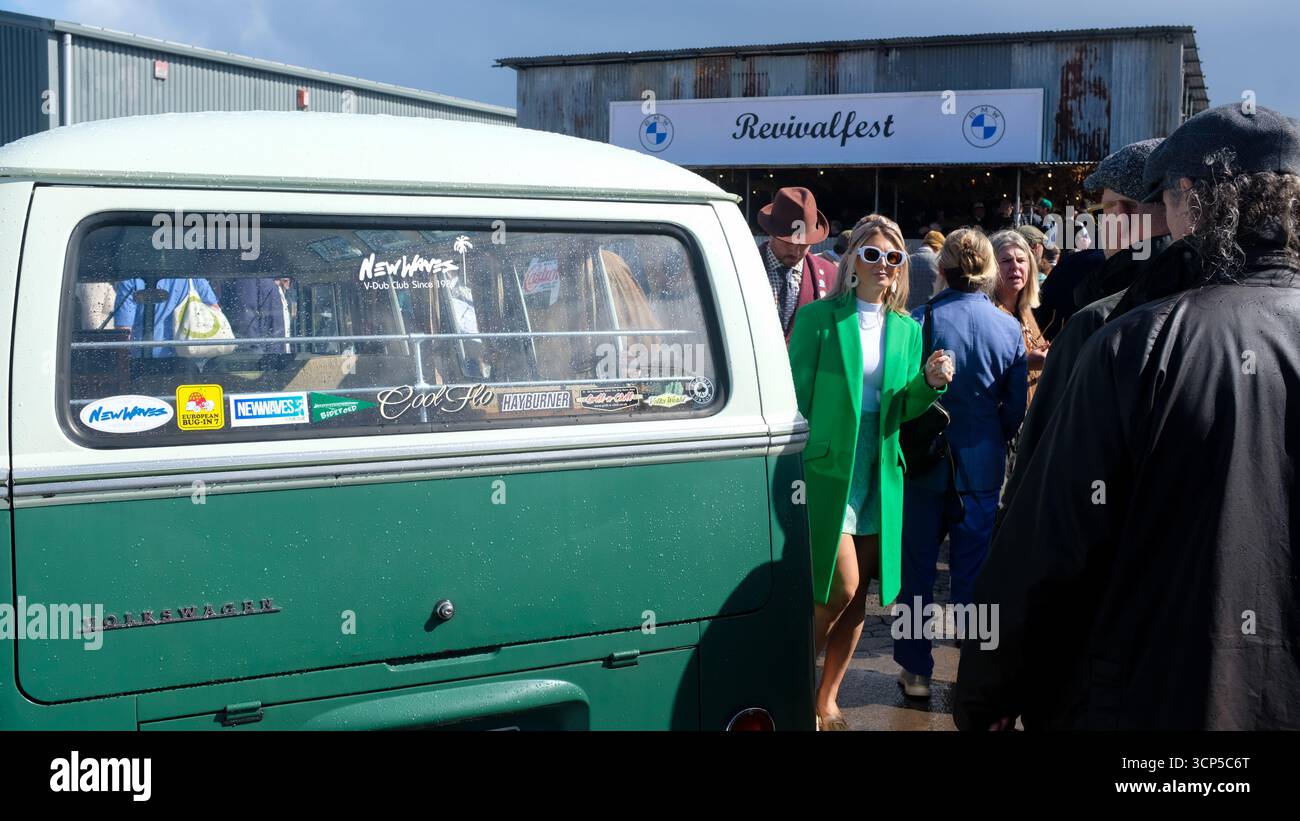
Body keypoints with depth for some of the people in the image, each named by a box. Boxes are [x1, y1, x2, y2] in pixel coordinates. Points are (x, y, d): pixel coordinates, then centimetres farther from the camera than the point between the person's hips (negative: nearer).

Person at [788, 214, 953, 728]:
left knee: (857, 600, 8)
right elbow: (796, 397, -5)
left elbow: (902, 411, 10)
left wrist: (930, 383, -9)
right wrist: (797, 466, -12)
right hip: (828, 470, -5)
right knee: (842, 587, -11)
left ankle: (827, 701, 22)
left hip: (881, 477, 5)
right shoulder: (819, 318, -3)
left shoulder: (907, 330, 10)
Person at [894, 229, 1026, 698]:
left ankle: (916, 670, 16)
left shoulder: (919, 321, -12)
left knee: (917, 567, 10)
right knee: (973, 571, 10)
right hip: (983, 466, 2)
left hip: (924, 462, -1)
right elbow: (1016, 408, 1)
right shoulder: (1009, 328, -6)